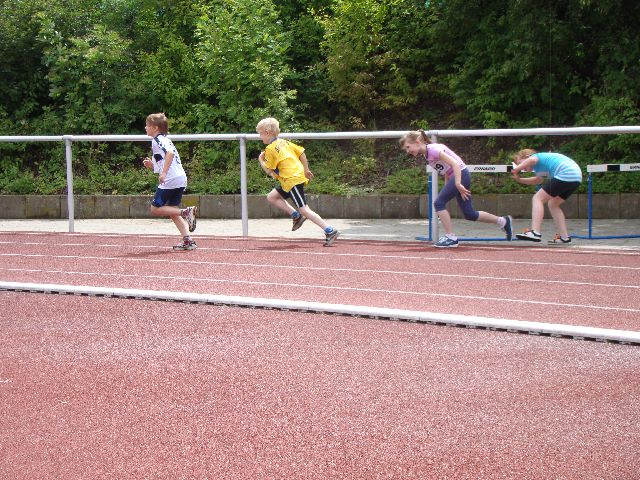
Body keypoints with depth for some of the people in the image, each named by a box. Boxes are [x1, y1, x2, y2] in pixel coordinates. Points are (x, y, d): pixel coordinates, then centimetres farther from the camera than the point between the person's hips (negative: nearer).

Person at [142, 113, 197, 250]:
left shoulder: (157, 140, -5)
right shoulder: (165, 140, 25)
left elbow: (170, 153, -24)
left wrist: (164, 172, -29)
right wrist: (152, 165, 17)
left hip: (170, 180, -9)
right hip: (181, 178, 9)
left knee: (155, 209, -2)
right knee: (171, 210, 13)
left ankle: (186, 212, -16)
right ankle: (188, 240, 2)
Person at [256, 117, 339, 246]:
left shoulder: (270, 149, -9)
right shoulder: (284, 142, 16)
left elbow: (268, 170, -7)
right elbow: (301, 152, 17)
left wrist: (261, 160, 10)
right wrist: (306, 170, 24)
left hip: (293, 180, -10)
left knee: (303, 209, -11)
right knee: (271, 197, 17)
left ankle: (330, 231, -17)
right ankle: (296, 215, 10)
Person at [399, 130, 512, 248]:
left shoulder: (432, 149, -17)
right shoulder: (426, 155, 11)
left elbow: (455, 163, -23)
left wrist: (458, 184, -30)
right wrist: (447, 188, 15)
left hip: (461, 174, -10)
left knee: (438, 203, -13)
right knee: (470, 214, 12)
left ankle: (451, 237, -9)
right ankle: (504, 221, 26)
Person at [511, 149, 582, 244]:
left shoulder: (535, 156, 3)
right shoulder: (543, 158, 29)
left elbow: (532, 160, -23)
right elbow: (538, 180, 42)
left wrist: (516, 170, -10)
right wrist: (519, 179, 32)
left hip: (565, 175, -10)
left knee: (537, 199, -5)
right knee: (553, 204, 22)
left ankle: (535, 232, -19)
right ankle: (564, 237, 18)